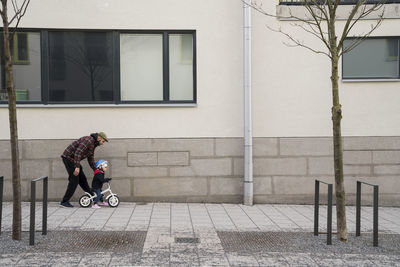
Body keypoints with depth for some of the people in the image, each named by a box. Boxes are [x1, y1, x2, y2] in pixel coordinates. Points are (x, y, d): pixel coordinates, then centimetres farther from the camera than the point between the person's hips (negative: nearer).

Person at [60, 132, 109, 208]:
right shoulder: (88, 140, -18)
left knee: (82, 178, 13)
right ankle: (64, 202, -3)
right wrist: (77, 167, -31)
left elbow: (91, 160, 23)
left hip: (73, 159, 10)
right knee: (74, 180, -9)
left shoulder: (93, 145, 15)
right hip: (68, 158, -10)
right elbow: (78, 153, -27)